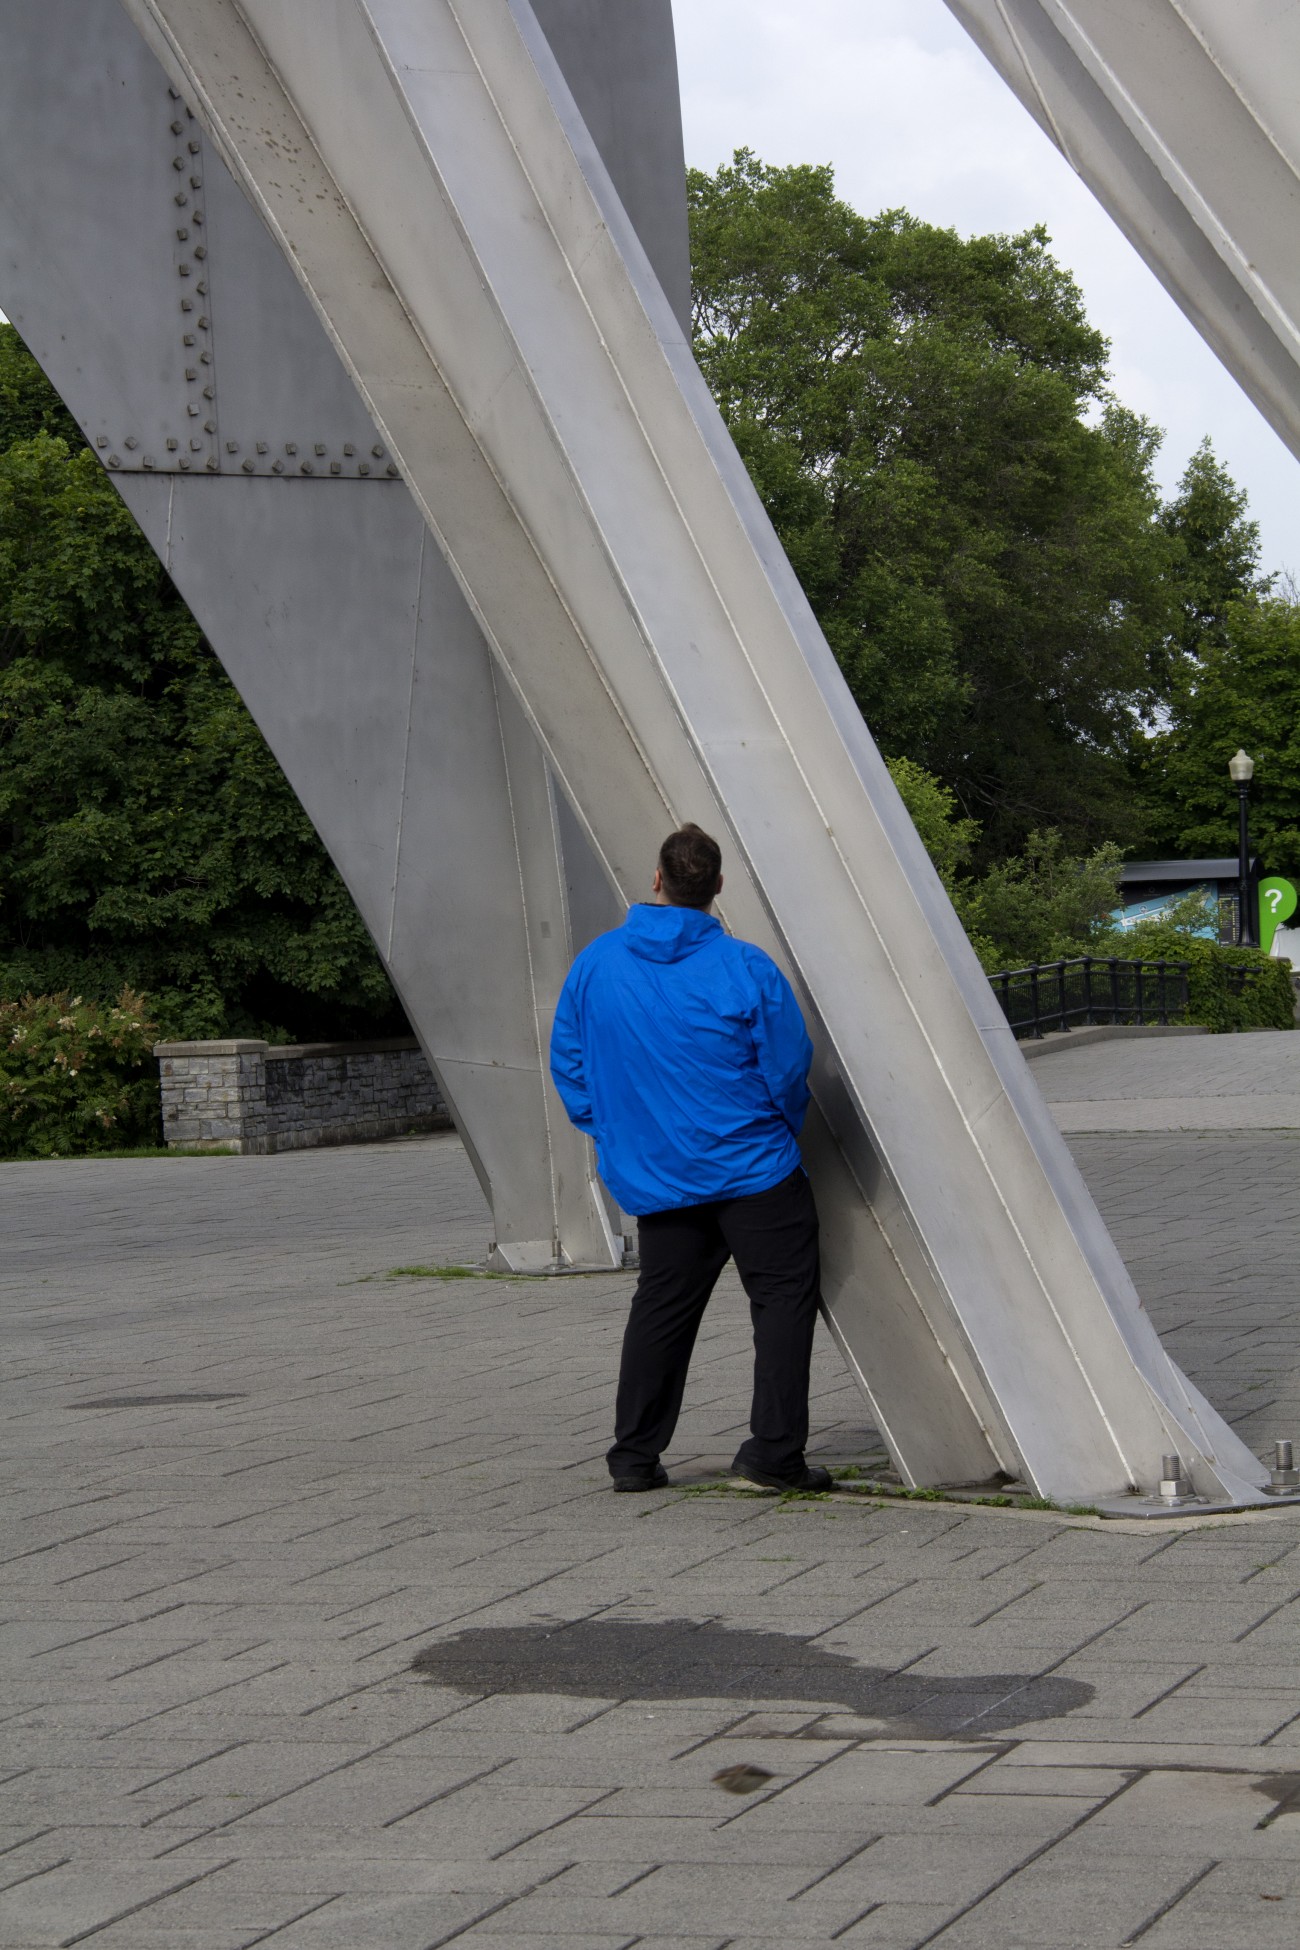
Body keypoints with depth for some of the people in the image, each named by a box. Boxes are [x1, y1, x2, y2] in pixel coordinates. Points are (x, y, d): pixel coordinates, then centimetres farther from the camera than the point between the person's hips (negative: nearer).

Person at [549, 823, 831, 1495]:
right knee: (784, 1296, 4)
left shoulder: (595, 963, -1)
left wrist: (613, 1136, 19)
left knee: (662, 1304, 15)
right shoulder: (747, 970, -13)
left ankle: (634, 1454, 16)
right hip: (753, 1171, -4)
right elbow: (790, 1069, -7)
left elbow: (568, 1063, 7)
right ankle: (774, 1451, -2)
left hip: (654, 1178, 5)